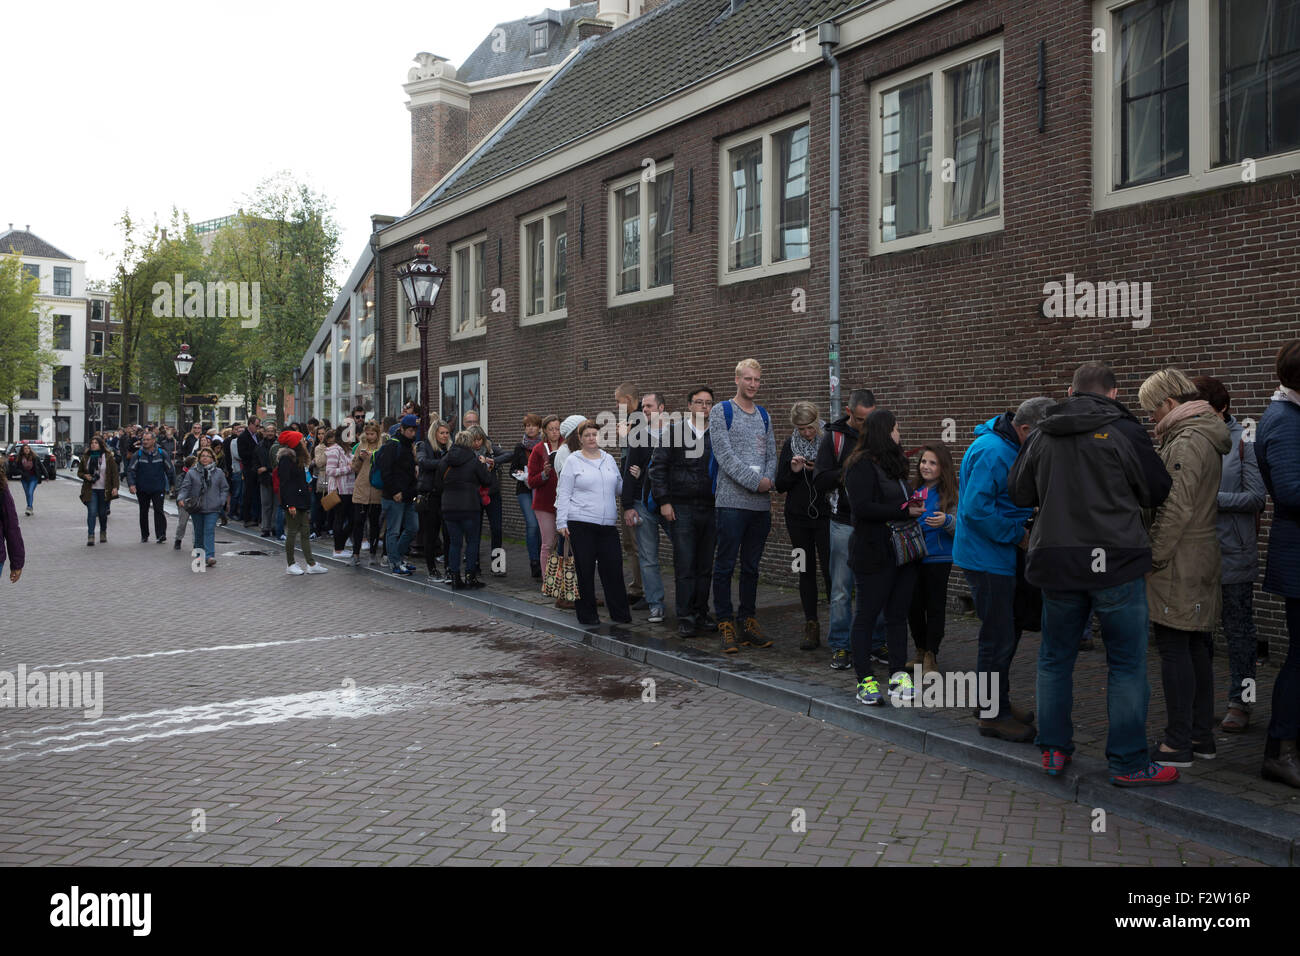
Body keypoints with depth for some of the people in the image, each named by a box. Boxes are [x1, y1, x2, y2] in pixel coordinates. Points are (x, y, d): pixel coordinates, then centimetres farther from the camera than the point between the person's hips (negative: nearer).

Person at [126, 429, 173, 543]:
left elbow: (169, 469, 7)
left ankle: (161, 535, -12)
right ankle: (144, 536, 22)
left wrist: (172, 484, 9)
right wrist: (131, 484, -18)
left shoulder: (161, 454, -2)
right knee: (143, 512, 11)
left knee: (159, 510, -12)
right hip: (142, 489, 2)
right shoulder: (138, 455, -2)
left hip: (158, 488, -2)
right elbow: (130, 470, -4)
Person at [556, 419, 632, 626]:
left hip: (607, 524, 4)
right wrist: (562, 522, -6)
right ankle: (587, 614, 11)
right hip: (581, 523, -4)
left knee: (613, 566, 0)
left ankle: (619, 612, 10)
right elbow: (563, 494, 0)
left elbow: (619, 488, 23)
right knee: (585, 568, 0)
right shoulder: (573, 461, 2)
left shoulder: (609, 460, 16)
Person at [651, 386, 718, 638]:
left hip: (711, 510, 3)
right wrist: (664, 501, -6)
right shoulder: (674, 433, 2)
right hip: (682, 509, -3)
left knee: (705, 567, 8)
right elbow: (658, 467, 1)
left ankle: (701, 614, 17)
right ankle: (685, 618, 1)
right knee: (685, 567, -4)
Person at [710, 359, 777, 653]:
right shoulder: (721, 412, -2)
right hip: (732, 501, -5)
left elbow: (771, 454, 14)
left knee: (751, 566, 11)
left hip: (761, 503, 5)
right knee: (725, 565, -2)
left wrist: (769, 480, -7)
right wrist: (756, 481, -15)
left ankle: (748, 621, 19)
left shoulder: (764, 415, 16)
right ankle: (726, 626, 3)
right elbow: (725, 455, -11)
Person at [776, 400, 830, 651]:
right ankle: (811, 629, 13)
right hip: (798, 517, 3)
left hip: (825, 515, -3)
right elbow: (780, 486, 7)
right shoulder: (790, 444, 6)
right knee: (806, 571, 7)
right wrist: (793, 471, -11)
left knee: (830, 570, -10)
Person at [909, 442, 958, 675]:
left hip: (938, 558, -5)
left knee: (935, 606, 2)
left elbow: (960, 529, -9)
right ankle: (921, 651, 24)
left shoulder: (950, 494, -6)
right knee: (914, 605, 9)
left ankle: (931, 656, 10)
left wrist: (946, 521, -27)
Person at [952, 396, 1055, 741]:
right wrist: (1018, 535, -19)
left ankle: (997, 702, 32)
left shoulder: (1010, 446, 8)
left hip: (1002, 556, 10)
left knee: (1008, 630, 19)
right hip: (987, 557, -10)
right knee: (998, 637, -2)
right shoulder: (992, 452, -23)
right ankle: (994, 716, 9)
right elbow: (975, 508, -28)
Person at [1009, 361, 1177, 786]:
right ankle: (1129, 763, 7)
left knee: (1055, 657, 15)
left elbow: (1018, 492, 14)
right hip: (1115, 560, -4)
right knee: (1127, 663, 4)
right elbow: (1157, 491, 0)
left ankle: (1054, 750, 20)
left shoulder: (1043, 436, 5)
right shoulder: (1123, 431, -7)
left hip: (1056, 561, 4)